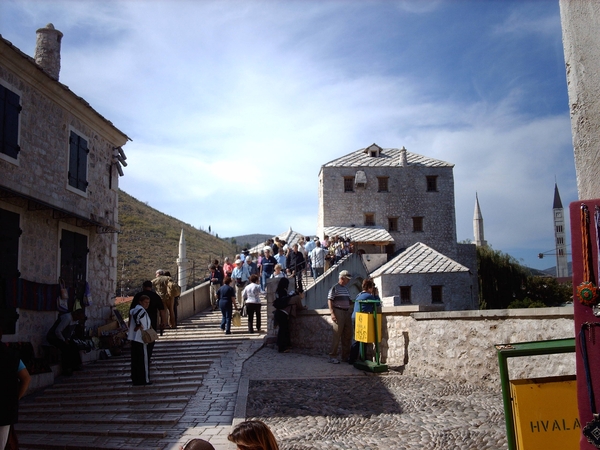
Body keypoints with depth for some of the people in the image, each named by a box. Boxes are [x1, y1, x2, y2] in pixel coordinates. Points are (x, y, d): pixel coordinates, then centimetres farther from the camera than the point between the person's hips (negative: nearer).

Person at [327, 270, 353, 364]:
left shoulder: (346, 288, 17)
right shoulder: (334, 288, -6)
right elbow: (329, 301, -11)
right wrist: (332, 313, -19)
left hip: (347, 312, 8)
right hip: (338, 312, -8)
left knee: (348, 335, 8)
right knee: (337, 335, -8)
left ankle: (345, 356, 17)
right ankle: (332, 356, -1)